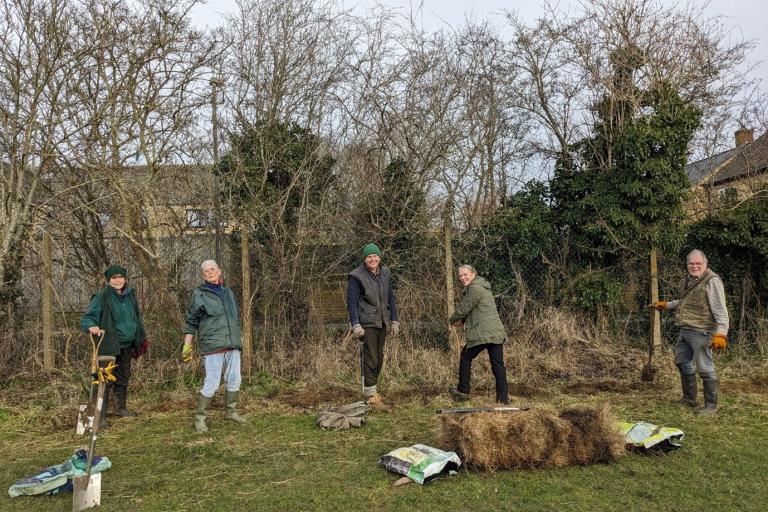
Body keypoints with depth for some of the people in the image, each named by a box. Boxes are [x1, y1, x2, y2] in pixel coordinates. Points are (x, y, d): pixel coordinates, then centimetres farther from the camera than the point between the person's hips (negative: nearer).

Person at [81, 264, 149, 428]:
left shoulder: (130, 295, 7)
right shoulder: (101, 297, -12)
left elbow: (137, 318, 18)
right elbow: (87, 317, -16)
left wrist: (142, 339, 19)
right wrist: (91, 326, -39)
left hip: (126, 346, 6)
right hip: (108, 346, -6)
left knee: (123, 378, 18)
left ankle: (120, 408, 34)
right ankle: (100, 415, 0)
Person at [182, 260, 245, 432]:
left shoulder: (228, 292, 14)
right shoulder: (199, 294, -1)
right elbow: (191, 322, 0)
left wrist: (238, 340, 25)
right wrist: (187, 346, -4)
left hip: (233, 346, 6)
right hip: (212, 347, -5)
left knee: (234, 380, 11)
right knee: (212, 384, -8)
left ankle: (231, 412, 28)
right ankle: (200, 418, 6)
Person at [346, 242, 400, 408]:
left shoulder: (385, 273, 7)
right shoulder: (357, 276, -11)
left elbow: (390, 298, 14)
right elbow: (351, 302, -11)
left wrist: (394, 320, 12)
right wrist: (355, 324, -18)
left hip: (382, 323, 6)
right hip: (367, 324, -6)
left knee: (379, 359, 13)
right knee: (370, 359, -6)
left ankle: (371, 390, 26)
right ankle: (372, 396, 1)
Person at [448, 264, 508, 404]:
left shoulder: (475, 289, -12)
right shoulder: (482, 287, 21)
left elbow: (463, 309, -9)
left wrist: (452, 320, 8)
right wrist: (462, 321, 19)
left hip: (482, 334, -9)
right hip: (496, 333, 9)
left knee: (465, 358, 9)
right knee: (498, 364, 7)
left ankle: (463, 391, 16)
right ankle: (503, 398, 7)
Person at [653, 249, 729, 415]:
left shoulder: (712, 281, -14)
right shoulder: (687, 280, 15)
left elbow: (720, 309, -20)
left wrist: (721, 333, -26)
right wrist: (666, 305, 29)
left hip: (700, 332, -10)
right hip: (684, 331, 10)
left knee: (705, 368, -4)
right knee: (682, 361, 19)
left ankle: (711, 405, 7)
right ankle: (689, 398, 33)